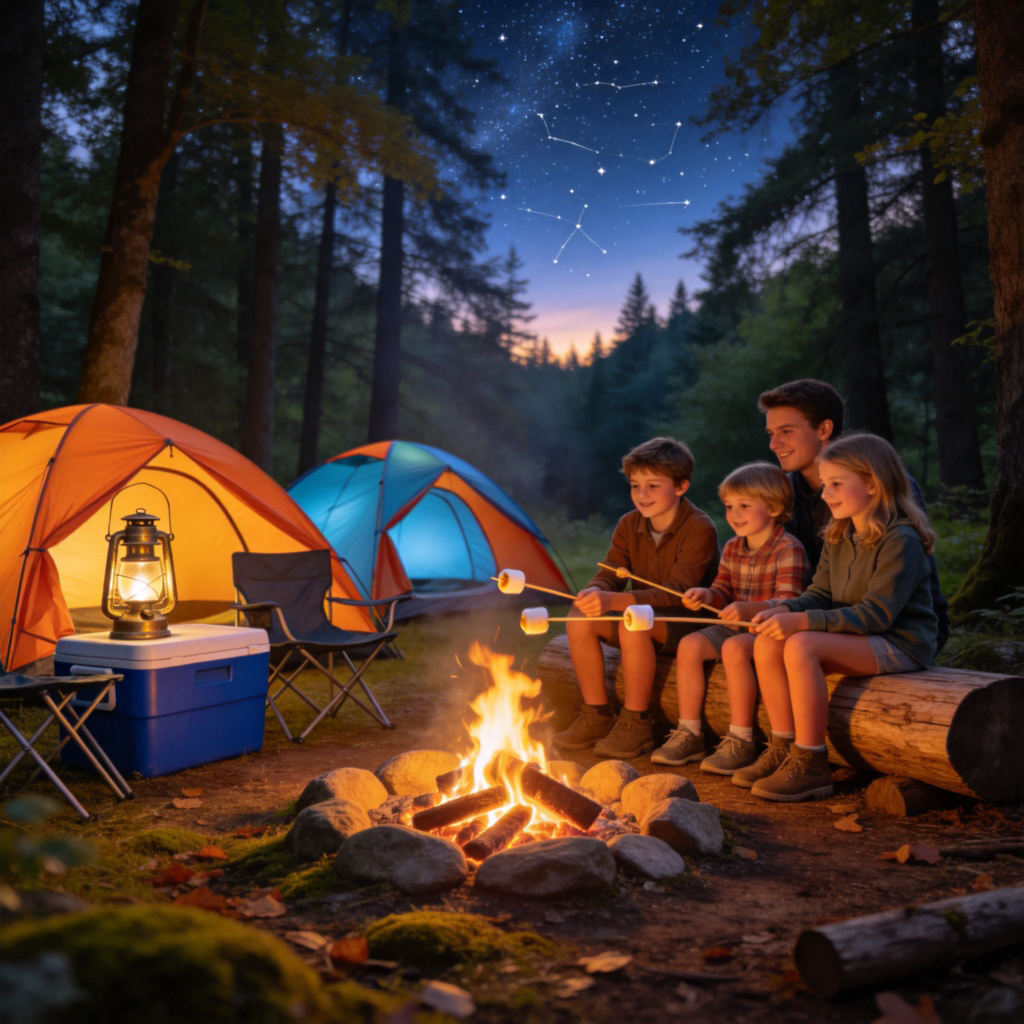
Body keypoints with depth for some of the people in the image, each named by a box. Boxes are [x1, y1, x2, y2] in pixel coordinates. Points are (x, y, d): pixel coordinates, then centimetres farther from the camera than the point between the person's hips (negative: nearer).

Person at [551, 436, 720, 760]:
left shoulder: (700, 529, -20)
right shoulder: (630, 525, 2)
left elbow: (675, 594, -29)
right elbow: (609, 575, -2)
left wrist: (613, 601, -42)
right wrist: (594, 594, -29)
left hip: (689, 623, -7)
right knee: (579, 619, -15)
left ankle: (635, 725, -21)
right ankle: (597, 716, -4)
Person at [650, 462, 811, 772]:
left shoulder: (789, 549, -14)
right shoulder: (733, 548, 10)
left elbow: (789, 603, -23)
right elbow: (723, 592, 14)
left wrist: (751, 609, -40)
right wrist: (706, 595, -11)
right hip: (738, 626, 8)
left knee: (734, 648, -34)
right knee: (689, 644, -10)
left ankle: (741, 741, -26)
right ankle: (689, 734, -3)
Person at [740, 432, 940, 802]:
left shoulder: (900, 540, -17)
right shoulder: (838, 539, 11)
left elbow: (877, 614, -24)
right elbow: (819, 595, 11)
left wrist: (803, 621, -30)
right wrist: (783, 610, -11)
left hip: (900, 643, -9)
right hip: (856, 637, 9)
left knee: (801, 647, -30)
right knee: (766, 643, -10)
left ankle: (811, 766, -23)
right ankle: (783, 749, -4)